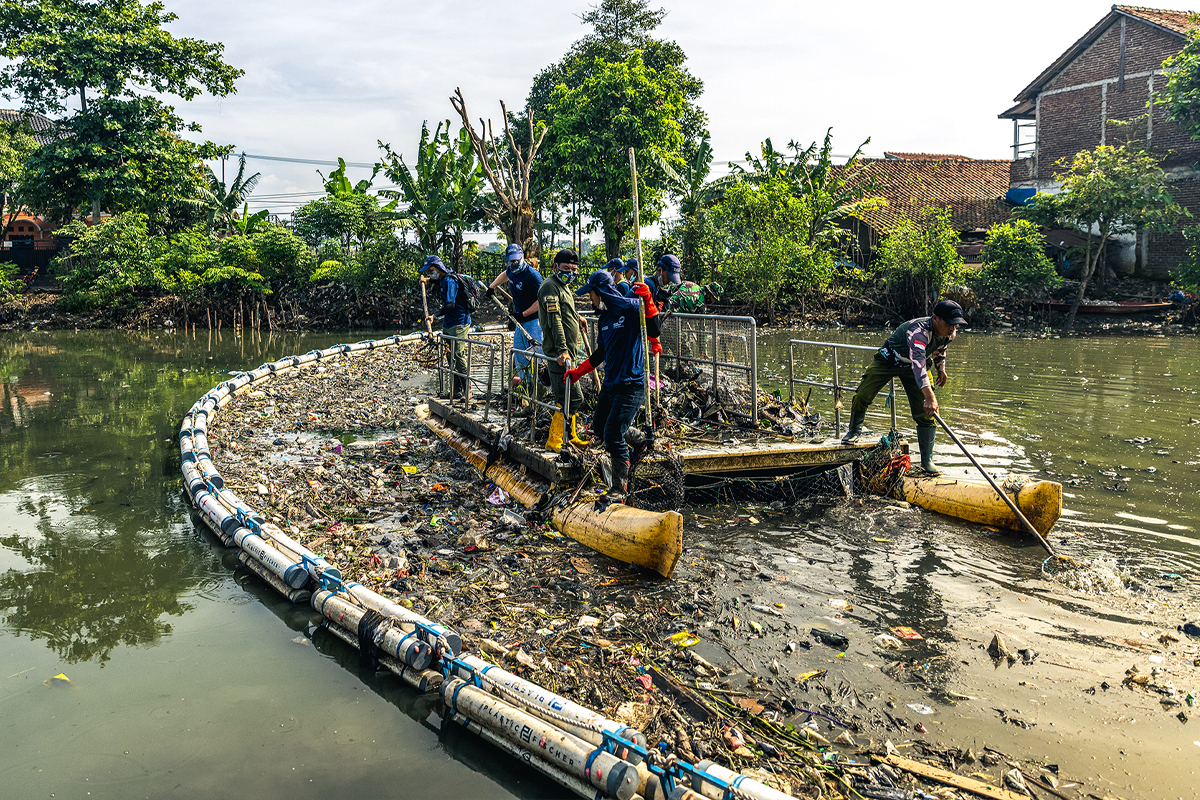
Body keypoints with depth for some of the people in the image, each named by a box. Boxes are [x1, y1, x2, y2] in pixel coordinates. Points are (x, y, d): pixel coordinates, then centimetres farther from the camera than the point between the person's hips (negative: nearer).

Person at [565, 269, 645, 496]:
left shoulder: (632, 309, -10)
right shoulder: (604, 318, 14)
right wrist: (579, 371, 27)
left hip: (631, 385, -9)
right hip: (610, 384, 9)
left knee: (613, 437, -12)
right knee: (598, 429, 15)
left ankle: (620, 488, -2)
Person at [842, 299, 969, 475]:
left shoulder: (950, 333, -16)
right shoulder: (918, 330, -40)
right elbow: (918, 364, -51)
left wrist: (941, 368, 22)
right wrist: (929, 396, -58)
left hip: (916, 364, 5)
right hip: (888, 360, -4)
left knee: (926, 413, -8)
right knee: (862, 395, -10)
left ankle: (927, 461, 0)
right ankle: (855, 431, 22)